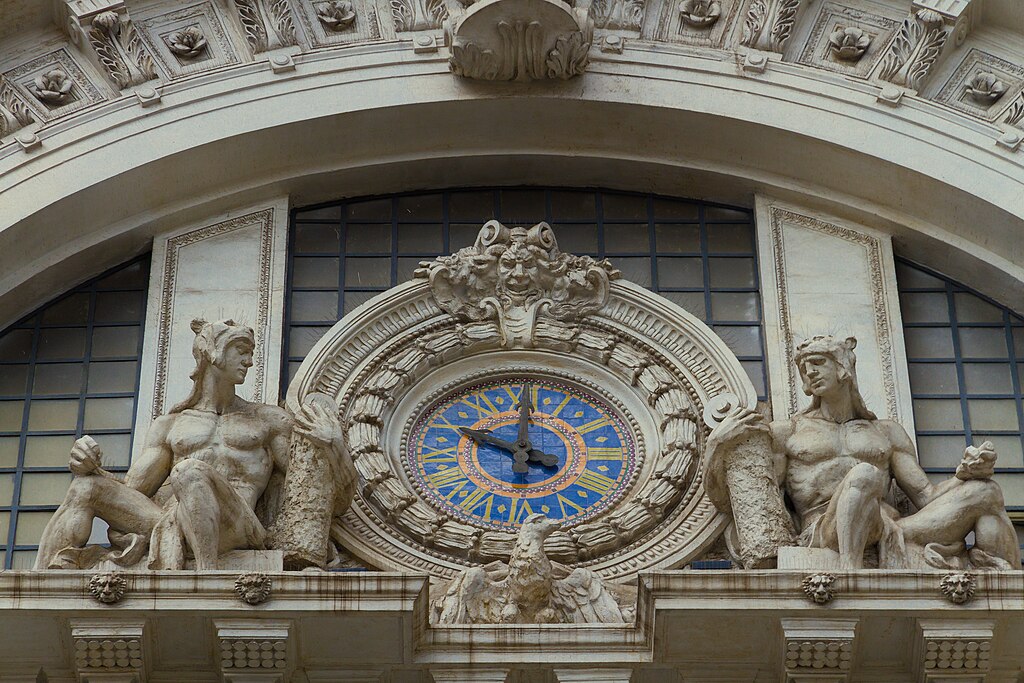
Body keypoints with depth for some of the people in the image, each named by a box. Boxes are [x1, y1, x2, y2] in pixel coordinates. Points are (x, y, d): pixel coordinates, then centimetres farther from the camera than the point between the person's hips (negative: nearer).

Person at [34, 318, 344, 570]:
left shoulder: (270, 420, 24)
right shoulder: (168, 426, 27)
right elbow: (128, 493, 19)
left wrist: (334, 445, -2)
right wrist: (90, 467, -1)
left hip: (237, 528, -3)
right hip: (168, 524, 3)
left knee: (190, 471, -35)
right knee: (85, 487, -16)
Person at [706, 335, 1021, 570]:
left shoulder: (887, 433, 29)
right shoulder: (786, 432, 21)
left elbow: (927, 497, 20)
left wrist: (964, 474, 0)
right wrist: (716, 447, -5)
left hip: (892, 536, 4)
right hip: (824, 535, -4)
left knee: (985, 492, -10)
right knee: (864, 474, -36)